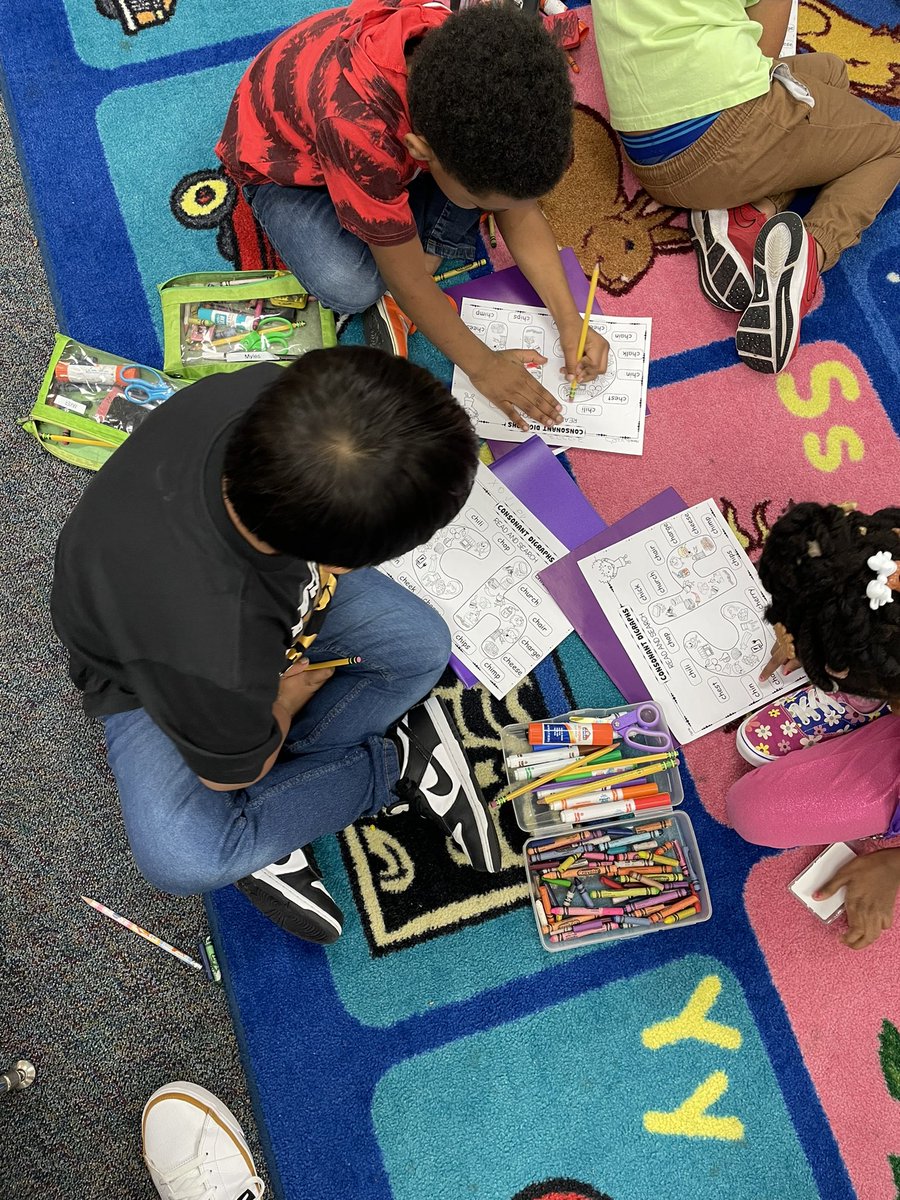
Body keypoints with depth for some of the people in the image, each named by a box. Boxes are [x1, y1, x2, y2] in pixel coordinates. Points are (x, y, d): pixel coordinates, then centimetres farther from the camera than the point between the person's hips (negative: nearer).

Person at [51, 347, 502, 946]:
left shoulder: (269, 390, -36)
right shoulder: (215, 660, -48)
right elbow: (231, 773, -20)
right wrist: (288, 695, -3)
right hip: (152, 667, -5)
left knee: (423, 647, -10)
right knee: (181, 860, -25)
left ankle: (264, 833, 2)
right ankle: (395, 764, -4)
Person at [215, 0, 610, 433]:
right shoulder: (357, 124, -43)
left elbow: (520, 212, -12)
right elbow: (406, 279, -30)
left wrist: (570, 322, -18)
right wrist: (481, 364, -21)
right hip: (284, 162, -5)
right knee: (350, 286, -35)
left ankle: (393, 299, -12)